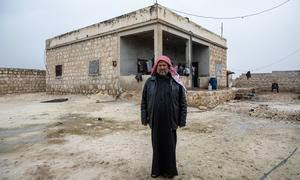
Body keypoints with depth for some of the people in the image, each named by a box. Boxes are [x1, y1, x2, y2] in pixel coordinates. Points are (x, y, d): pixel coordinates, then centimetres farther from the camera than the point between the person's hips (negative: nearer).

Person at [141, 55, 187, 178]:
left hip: (170, 120, -1)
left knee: (169, 145, 11)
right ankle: (157, 169, 31)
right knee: (156, 145, 13)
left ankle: (169, 170, 30)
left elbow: (183, 103, 0)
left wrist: (182, 120, -3)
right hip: (155, 120, 1)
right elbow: (144, 102, 5)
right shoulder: (149, 82, 3)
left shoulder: (176, 82, -1)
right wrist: (144, 118, 1)